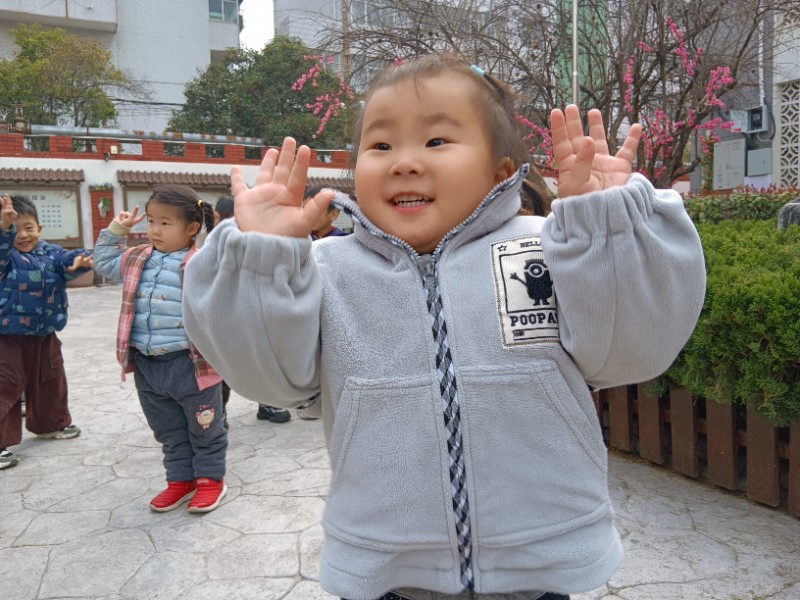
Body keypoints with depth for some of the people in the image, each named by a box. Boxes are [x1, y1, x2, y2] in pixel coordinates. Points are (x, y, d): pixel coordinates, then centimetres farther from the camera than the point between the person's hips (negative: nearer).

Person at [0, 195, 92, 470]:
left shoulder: (51, 253, 3)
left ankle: (50, 424, 41)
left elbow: (66, 261, -15)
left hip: (45, 335, 5)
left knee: (50, 382, 20)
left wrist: (79, 261, -39)